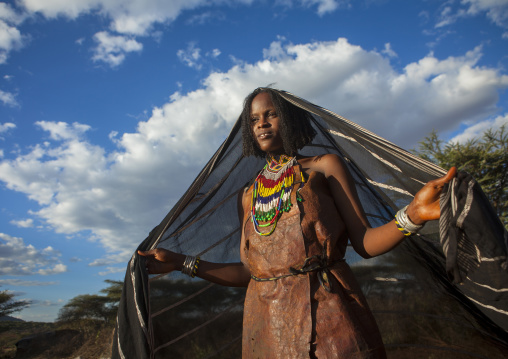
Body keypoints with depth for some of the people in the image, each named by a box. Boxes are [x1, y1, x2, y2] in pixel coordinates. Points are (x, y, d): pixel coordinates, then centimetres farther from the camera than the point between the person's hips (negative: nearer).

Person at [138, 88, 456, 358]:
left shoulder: (325, 166, 5)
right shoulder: (248, 196, 14)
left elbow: (365, 243, -1)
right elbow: (250, 271, 12)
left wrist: (412, 215, -20)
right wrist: (182, 263, 12)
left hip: (330, 316, -3)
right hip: (268, 325, 3)